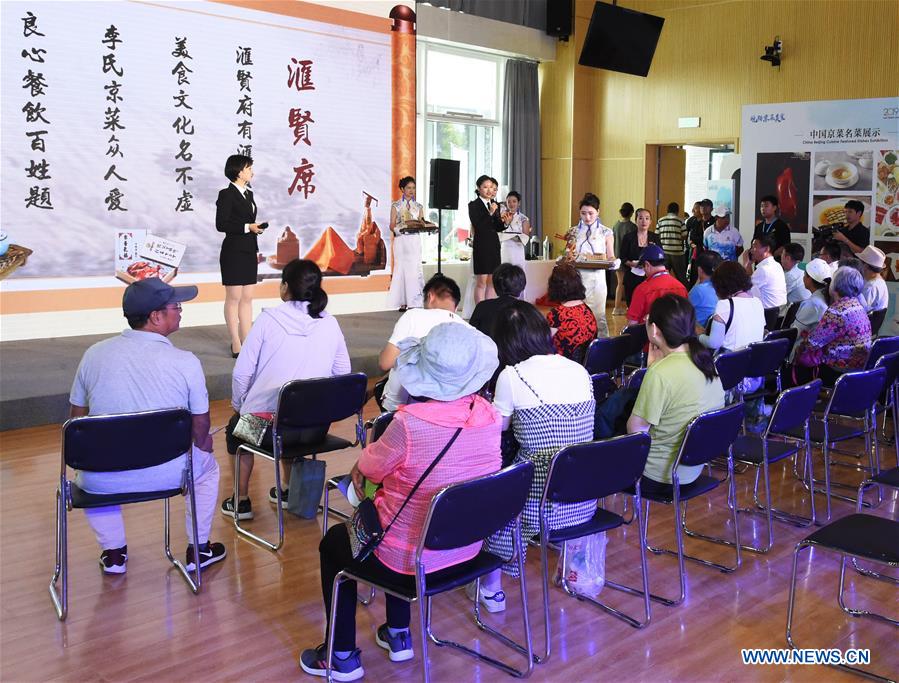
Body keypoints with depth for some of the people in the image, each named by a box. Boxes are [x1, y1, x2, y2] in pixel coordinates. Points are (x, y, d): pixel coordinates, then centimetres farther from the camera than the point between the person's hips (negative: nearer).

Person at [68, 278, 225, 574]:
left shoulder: (95, 353, -2)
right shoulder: (186, 362, -11)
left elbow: (76, 419, 8)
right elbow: (201, 426, -1)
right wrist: (202, 444, 23)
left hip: (102, 480, 2)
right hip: (166, 475, -2)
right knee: (206, 464, 31)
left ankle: (113, 553, 35)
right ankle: (199, 550, 35)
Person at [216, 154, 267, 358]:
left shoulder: (249, 194, 14)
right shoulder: (227, 194, -9)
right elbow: (221, 224, -16)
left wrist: (256, 250, 17)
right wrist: (248, 227, -18)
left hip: (249, 252, 8)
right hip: (234, 252, -8)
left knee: (247, 299, 9)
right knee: (234, 298, -1)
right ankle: (236, 345, 4)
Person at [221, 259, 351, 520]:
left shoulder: (268, 319, -9)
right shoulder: (330, 324, 0)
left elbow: (242, 373, -7)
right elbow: (342, 374, 7)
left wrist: (238, 406, 11)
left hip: (267, 423, -3)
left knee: (236, 425, 31)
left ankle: (241, 500, 33)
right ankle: (290, 491, 44)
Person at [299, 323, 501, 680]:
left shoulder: (410, 422, -29)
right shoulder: (490, 415, -11)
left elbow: (367, 469, -9)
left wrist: (358, 467, 13)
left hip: (413, 560, -5)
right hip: (467, 549, 6)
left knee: (333, 542, 24)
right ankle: (398, 636, 42)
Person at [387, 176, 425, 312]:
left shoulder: (418, 206, 14)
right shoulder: (396, 205, 7)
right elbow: (392, 225, 1)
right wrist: (401, 227, -20)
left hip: (415, 240, 2)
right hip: (401, 239, -2)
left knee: (415, 269, -6)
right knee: (401, 268, -5)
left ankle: (414, 302, -5)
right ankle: (402, 302, -1)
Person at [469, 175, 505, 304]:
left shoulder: (495, 205, 11)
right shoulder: (473, 205, -5)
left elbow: (498, 228, 13)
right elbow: (477, 225, -15)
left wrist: (505, 223, -6)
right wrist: (490, 213, -21)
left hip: (494, 245, 6)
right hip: (481, 245, -6)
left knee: (492, 281, 8)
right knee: (481, 281, -5)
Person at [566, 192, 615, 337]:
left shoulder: (606, 233, 6)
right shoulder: (573, 232, 11)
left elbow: (611, 257, 8)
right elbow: (568, 255, 14)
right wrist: (568, 258, -8)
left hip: (597, 278, -2)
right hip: (577, 277, 2)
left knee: (598, 314, -4)